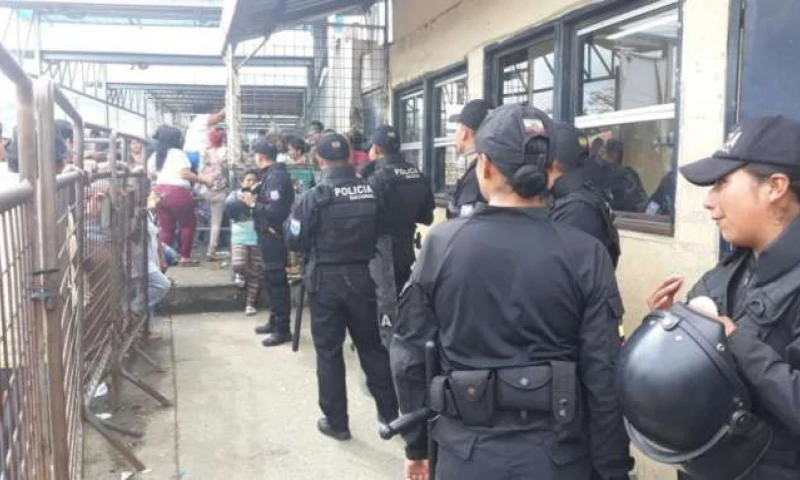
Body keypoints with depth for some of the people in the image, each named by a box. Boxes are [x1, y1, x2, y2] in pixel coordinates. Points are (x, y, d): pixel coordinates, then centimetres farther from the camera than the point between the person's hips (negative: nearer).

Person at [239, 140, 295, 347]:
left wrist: (253, 204, -18)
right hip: (271, 234, 10)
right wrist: (256, 200, 6)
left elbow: (276, 210, -27)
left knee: (277, 280, -5)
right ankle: (275, 321, 29)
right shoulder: (272, 174, 13)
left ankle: (282, 329, 1)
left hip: (274, 235, -10)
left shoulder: (275, 177, -18)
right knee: (272, 279, 17)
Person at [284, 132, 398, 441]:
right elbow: (383, 232, 6)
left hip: (327, 280, -3)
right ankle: (389, 412, 24)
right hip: (364, 277, 3)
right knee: (373, 346, 15)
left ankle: (336, 422, 16)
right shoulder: (372, 191, -5)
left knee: (328, 351, 9)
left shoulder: (314, 197, -13)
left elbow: (294, 241, -7)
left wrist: (294, 218, 11)